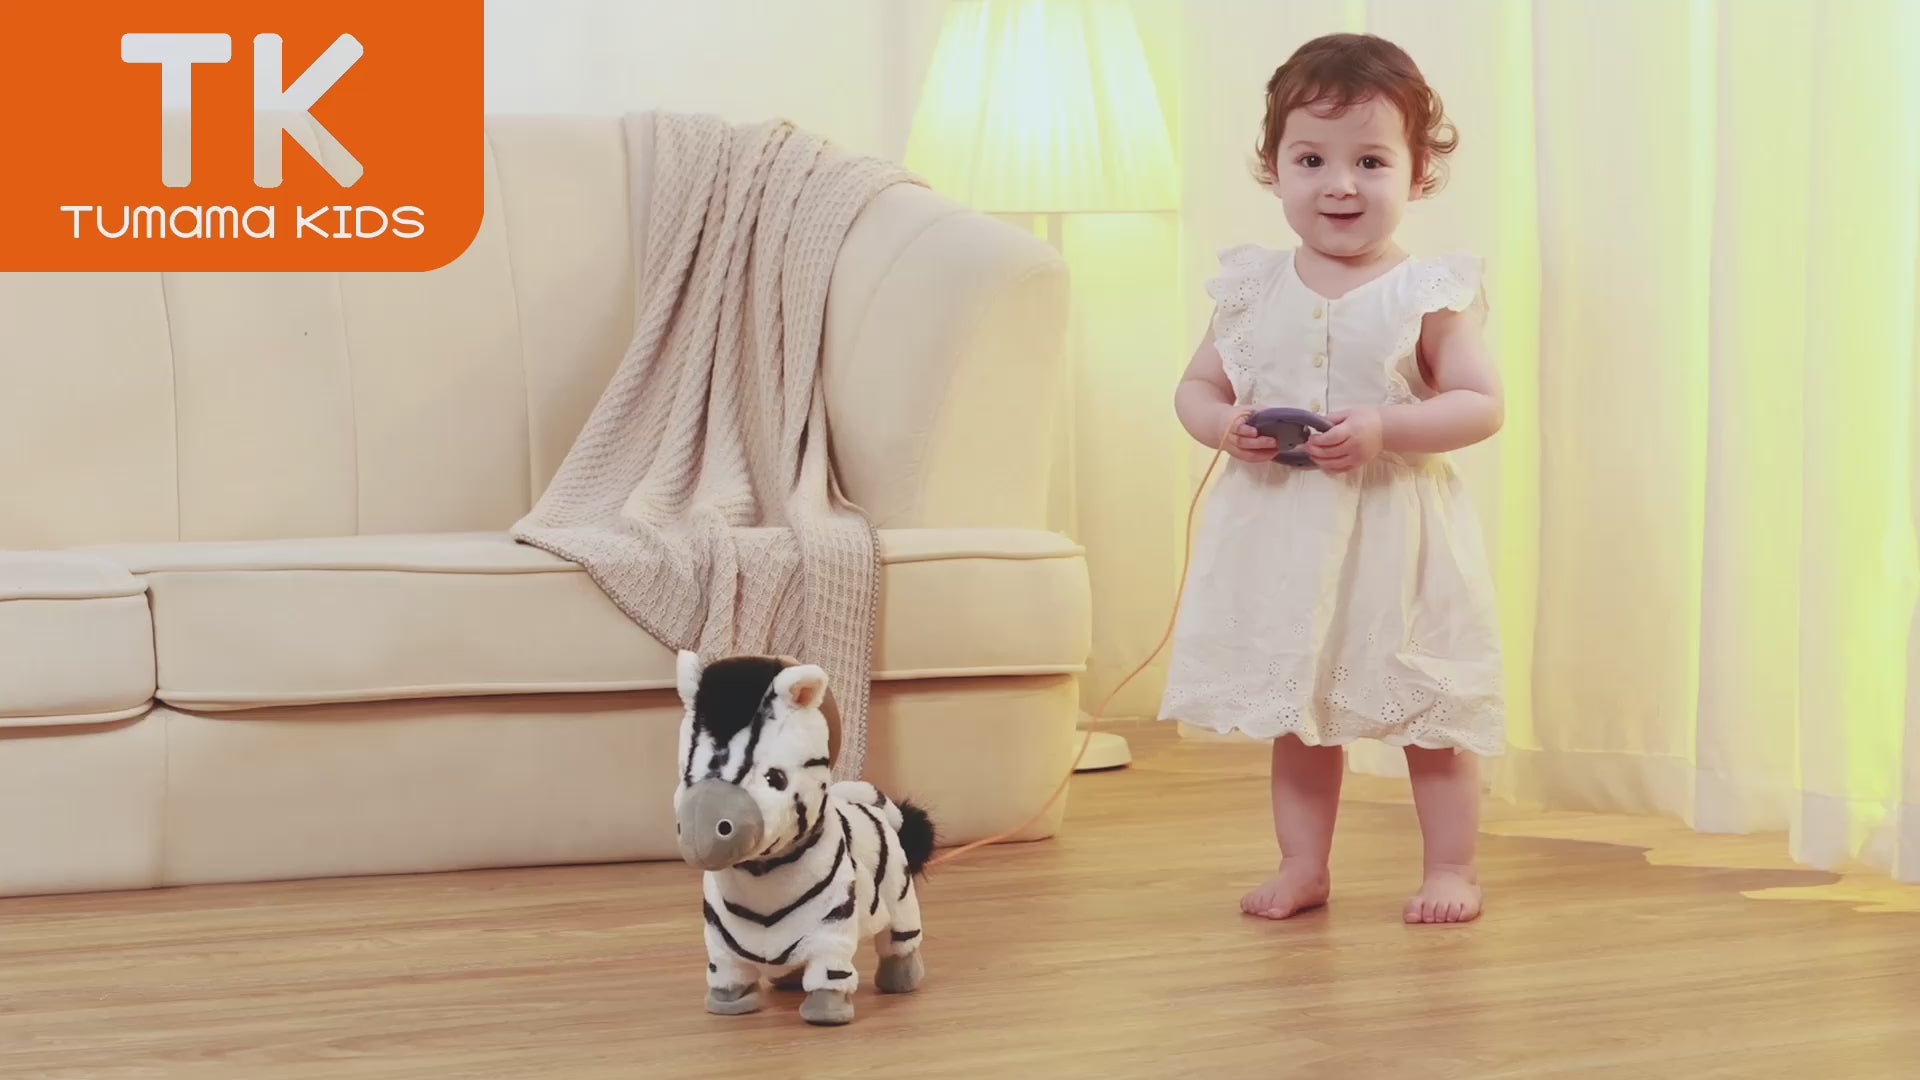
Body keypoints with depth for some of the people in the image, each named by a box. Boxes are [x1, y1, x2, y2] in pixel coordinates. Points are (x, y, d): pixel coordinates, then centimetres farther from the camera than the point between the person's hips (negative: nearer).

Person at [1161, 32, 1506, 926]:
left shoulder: (1429, 294, -8)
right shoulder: (1252, 288, 2)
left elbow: (1480, 405, -10)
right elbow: (1196, 385, 9)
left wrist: (1384, 430, -25)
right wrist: (1222, 426, -14)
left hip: (1398, 535, -3)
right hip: (1280, 535, 4)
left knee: (1431, 712, 6)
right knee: (1294, 712, 14)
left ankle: (1451, 867, 19)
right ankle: (1303, 867, 26)